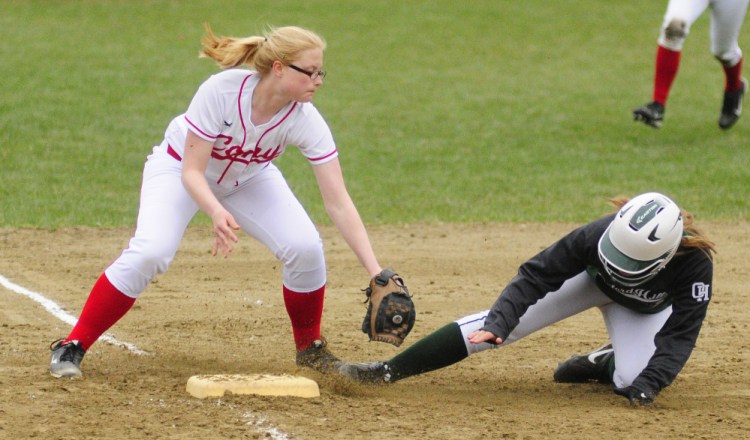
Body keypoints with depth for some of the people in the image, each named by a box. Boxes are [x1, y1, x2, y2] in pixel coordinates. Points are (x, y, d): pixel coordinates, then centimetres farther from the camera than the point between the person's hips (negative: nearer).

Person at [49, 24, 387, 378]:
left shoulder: (306, 121, -27)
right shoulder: (221, 91, -36)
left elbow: (339, 204, -26)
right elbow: (192, 172, -31)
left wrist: (375, 272, -33)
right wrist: (217, 213, -51)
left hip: (249, 177, 3)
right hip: (180, 166, -3)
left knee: (305, 248, -18)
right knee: (150, 253, -26)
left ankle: (310, 348, 8)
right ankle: (71, 348, -12)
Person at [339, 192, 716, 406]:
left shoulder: (695, 263, -40)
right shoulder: (598, 235, -38)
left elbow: (681, 334, -30)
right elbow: (536, 275, -30)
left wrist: (649, 383, -42)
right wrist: (500, 322, -42)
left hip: (645, 308, 0)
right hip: (591, 279, 0)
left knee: (631, 380, -27)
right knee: (498, 323, -16)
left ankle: (603, 364, 11)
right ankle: (388, 371, -16)